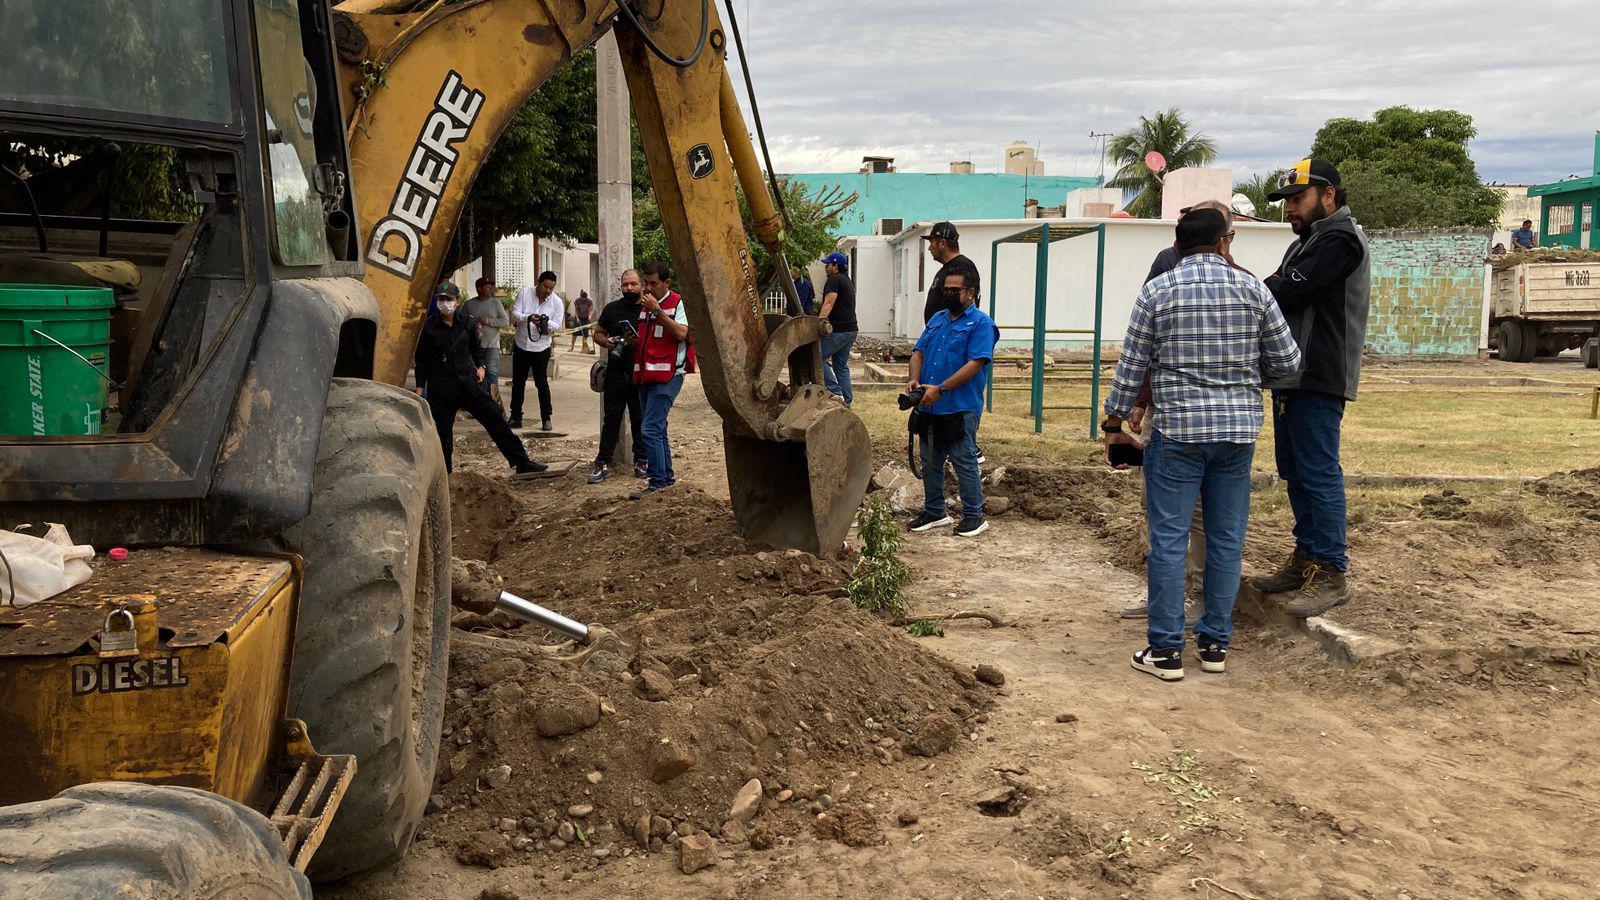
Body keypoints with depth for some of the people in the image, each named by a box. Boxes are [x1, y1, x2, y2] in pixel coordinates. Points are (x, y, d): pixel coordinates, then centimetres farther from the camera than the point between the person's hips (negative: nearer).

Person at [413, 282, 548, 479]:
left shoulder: (465, 323, 5)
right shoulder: (428, 326, -4)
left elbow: (476, 347, 22)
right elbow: (421, 360, 0)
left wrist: (480, 366, 6)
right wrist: (419, 388, -2)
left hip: (468, 383, 3)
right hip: (440, 390, -3)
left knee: (495, 419, -2)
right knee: (443, 434, 1)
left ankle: (521, 464, 0)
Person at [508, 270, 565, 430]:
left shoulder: (557, 302, -5)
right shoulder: (524, 293, -4)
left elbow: (557, 326, -7)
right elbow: (515, 313, -8)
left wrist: (545, 323, -28)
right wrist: (528, 318, -28)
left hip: (541, 348, -2)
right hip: (521, 345, 2)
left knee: (542, 383, -3)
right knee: (518, 382, 11)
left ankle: (546, 419, 6)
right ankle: (516, 417, 21)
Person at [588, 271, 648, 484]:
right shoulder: (612, 308, 10)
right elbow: (598, 333, 18)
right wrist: (606, 342, -4)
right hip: (615, 374, 2)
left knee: (640, 419, 7)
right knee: (611, 418, 2)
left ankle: (641, 461, 18)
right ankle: (602, 463, 5)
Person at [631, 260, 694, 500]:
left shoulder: (677, 303, -6)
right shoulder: (643, 304, 16)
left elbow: (681, 333, -20)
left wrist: (657, 310, -21)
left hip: (667, 376, -8)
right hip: (646, 375, 8)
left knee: (650, 429, -15)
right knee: (657, 429, 14)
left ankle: (658, 482, -11)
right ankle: (667, 477, 24)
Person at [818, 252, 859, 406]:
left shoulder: (834, 280, -9)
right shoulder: (848, 281, 21)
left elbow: (828, 304, -20)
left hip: (838, 330, -10)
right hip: (851, 329, 10)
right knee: (841, 365, 12)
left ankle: (836, 392, -11)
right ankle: (846, 401, 10)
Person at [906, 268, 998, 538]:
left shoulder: (981, 323, -6)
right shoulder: (938, 318, 17)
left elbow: (975, 363, -16)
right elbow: (918, 352, 15)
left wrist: (940, 389, -21)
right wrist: (915, 379, -6)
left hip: (960, 408, -7)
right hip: (928, 407, 7)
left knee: (964, 464, -1)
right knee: (930, 463, 14)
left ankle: (974, 515, 10)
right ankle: (934, 512, 26)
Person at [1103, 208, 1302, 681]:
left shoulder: (1157, 291, -2)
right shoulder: (1253, 288, 3)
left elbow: (1130, 367, -1)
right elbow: (1288, 362, 5)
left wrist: (1114, 425, 8)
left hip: (1177, 431, -2)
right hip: (1238, 431, 3)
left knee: (1168, 540, 1)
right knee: (1227, 539, 11)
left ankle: (1166, 651, 5)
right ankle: (1215, 644, 19)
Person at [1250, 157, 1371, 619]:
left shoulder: (1338, 240, -12)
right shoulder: (1308, 241, 21)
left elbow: (1286, 294, -19)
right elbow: (1276, 291, 14)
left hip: (1318, 378, -10)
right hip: (1292, 375, 10)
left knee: (1319, 474, -8)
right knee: (1294, 472, 15)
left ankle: (1331, 573, -3)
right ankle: (1305, 559, 25)